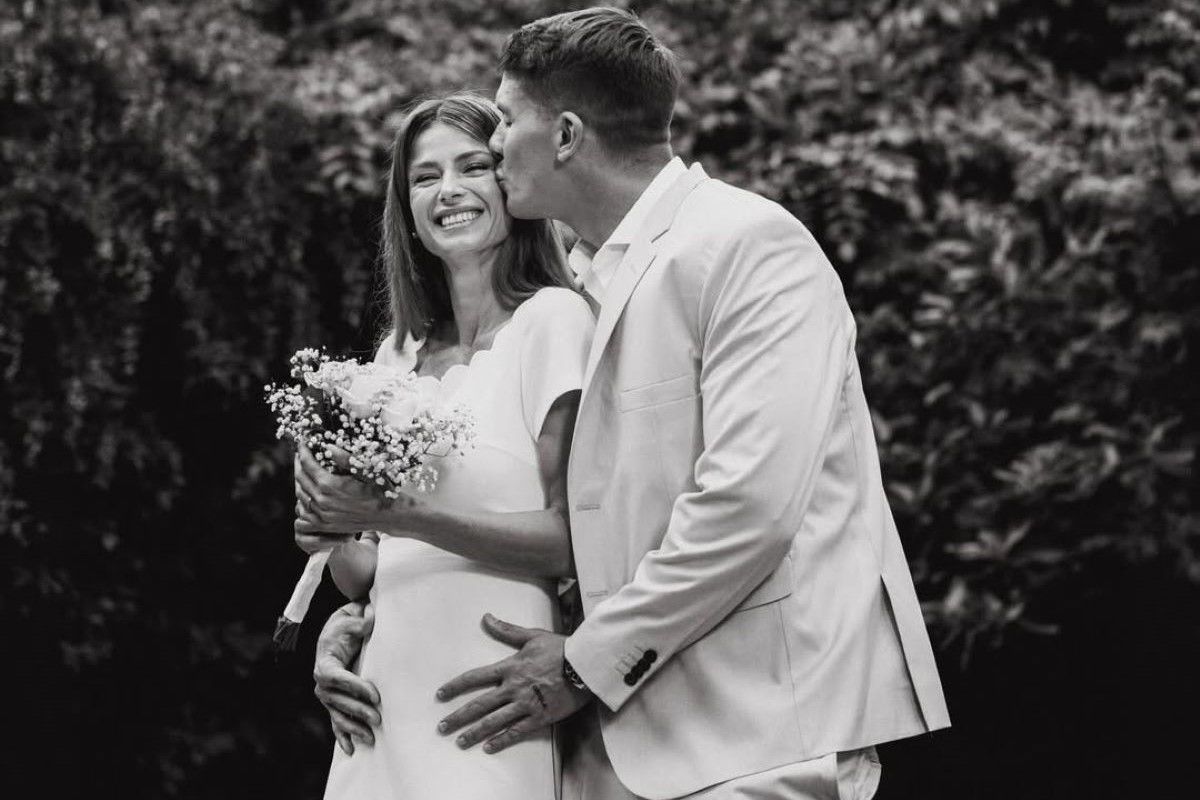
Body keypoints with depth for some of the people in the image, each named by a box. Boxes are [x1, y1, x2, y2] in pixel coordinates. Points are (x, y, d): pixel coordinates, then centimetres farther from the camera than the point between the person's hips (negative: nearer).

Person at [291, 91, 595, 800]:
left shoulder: (553, 319, -5)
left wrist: (399, 515, -19)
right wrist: (338, 537, -6)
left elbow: (570, 538, -12)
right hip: (387, 702, 6)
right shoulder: (399, 354, 13)